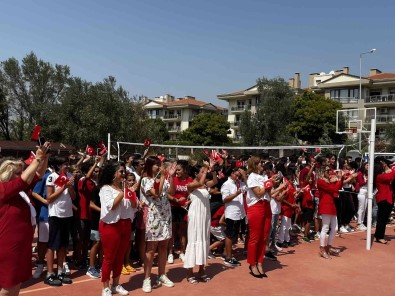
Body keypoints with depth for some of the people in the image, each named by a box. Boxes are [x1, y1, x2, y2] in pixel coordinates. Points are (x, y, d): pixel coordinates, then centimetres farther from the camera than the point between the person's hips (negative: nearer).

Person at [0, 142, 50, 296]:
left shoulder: (20, 189, 5)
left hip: (22, 244, 8)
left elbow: (38, 174, 7)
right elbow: (25, 179, -32)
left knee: (17, 283, 18)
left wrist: (45, 156, -7)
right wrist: (38, 158, -28)